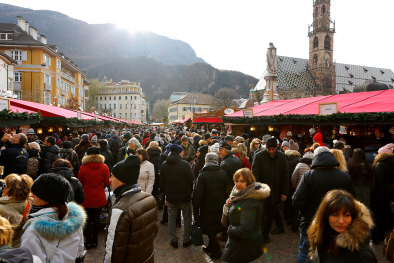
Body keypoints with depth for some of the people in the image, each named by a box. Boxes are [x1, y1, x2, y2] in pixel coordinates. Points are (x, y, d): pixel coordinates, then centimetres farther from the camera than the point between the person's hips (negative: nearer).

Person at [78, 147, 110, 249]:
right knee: (96, 218, 12)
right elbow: (107, 183, -4)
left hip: (86, 198, -1)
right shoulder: (104, 168, -10)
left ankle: (88, 242, 18)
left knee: (88, 219, 11)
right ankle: (94, 241, 22)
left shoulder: (83, 168, -11)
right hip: (99, 198, 1)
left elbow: (80, 184, 1)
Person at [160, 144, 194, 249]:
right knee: (187, 217, 12)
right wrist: (190, 191, 3)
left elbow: (162, 181, 7)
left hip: (170, 196, 4)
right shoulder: (184, 164, -16)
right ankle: (186, 240, 19)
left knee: (171, 217, 16)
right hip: (184, 196, -3)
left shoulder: (164, 165, -1)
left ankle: (173, 240, 20)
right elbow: (191, 179, -14)